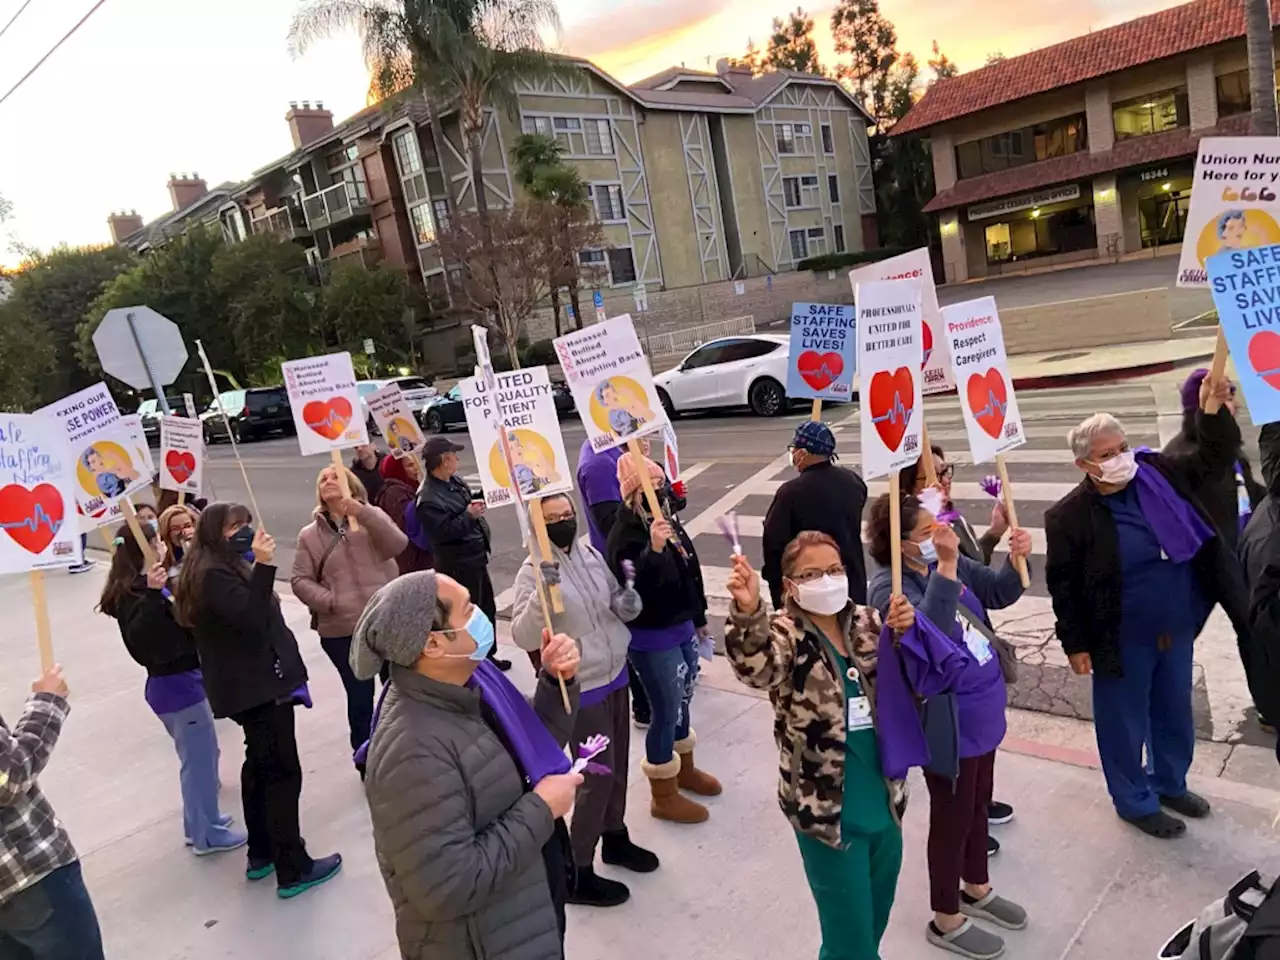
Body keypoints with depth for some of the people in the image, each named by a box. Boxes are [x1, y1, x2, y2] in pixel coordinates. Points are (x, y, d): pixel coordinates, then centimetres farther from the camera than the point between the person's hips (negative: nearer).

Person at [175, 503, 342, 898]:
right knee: (282, 771, -7)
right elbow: (251, 618, -30)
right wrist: (264, 566, -35)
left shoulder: (220, 567, 16)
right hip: (256, 685, -11)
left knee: (260, 765, 19)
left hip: (251, 683, 11)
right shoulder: (214, 574, -17)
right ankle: (293, 870, -2)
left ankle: (262, 854, 31)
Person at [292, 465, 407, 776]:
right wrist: (330, 601, -17)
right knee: (360, 697, 8)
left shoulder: (372, 517, 3)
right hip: (341, 630, 0)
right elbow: (300, 580, 0)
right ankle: (366, 760, 25)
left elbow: (397, 545, -16)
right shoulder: (310, 534, 5)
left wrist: (362, 512, -25)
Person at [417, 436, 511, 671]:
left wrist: (483, 496, 1)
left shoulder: (454, 480, 4)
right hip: (458, 565, -10)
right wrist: (469, 515, -25)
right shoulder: (428, 499, -25)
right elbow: (441, 533, -29)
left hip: (475, 557, 10)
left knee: (487, 607, 21)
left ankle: (488, 654, 38)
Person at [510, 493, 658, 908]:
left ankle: (615, 836, 44)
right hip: (579, 690, -6)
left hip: (615, 676, 7)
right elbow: (523, 638, -25)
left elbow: (621, 608, 12)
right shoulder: (533, 571, -17)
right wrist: (542, 593, -38)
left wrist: (627, 601, -11)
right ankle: (577, 874, 17)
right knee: (598, 775, 0)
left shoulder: (592, 555, 1)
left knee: (617, 765, 20)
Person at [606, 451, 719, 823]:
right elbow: (635, 590, -33)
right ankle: (663, 796, 23)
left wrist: (698, 616, 21)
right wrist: (653, 549, -44)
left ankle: (685, 769, 46)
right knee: (666, 712, 4)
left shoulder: (666, 520, 2)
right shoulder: (625, 534, -21)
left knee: (682, 702, 23)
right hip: (652, 639, -8)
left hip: (682, 629, 8)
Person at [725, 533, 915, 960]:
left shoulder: (867, 623, 1)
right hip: (828, 813, -5)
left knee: (875, 924, 25)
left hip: (885, 806, 5)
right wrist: (748, 614, -55)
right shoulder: (785, 635, -14)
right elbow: (756, 668, -36)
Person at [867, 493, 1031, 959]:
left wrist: (1017, 557, -14)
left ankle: (976, 889, 50)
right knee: (952, 817, 11)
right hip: (947, 725, -7)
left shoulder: (948, 563, -4)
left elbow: (1000, 592, 6)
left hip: (981, 712, 8)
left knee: (979, 804, 25)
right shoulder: (890, 588, -25)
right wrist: (946, 565, -47)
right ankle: (946, 920, 34)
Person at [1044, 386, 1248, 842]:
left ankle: (1170, 783, 48)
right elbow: (1062, 585, -13)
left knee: (1175, 714, 24)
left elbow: (1216, 456, 5)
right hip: (1123, 641, -5)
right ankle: (1135, 801, 33)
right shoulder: (1069, 515, -19)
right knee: (1125, 722, 12)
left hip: (1177, 630, 6)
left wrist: (1213, 410, -14)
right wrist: (1076, 644, -11)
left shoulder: (1159, 474, -5)